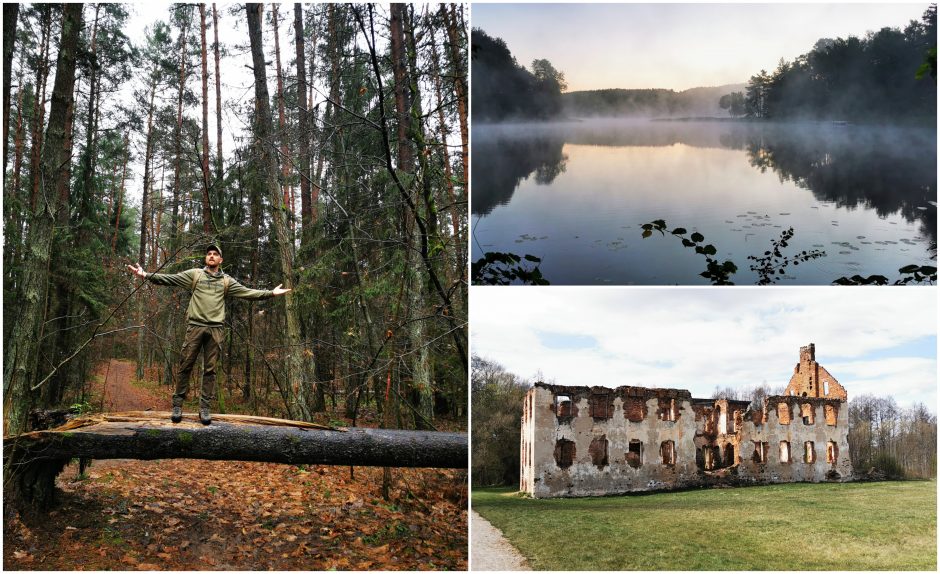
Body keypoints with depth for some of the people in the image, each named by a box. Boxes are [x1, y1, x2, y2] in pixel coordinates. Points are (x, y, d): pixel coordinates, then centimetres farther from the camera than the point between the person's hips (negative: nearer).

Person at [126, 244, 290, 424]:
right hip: (195, 326, -1)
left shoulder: (226, 281, 15)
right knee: (185, 366, -1)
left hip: (215, 329, 1)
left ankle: (204, 407, 6)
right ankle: (177, 404, 7)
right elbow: (169, 279, 2)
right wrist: (146, 275, -11)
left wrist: (270, 293, 5)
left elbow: (248, 292, 12)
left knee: (210, 369, 2)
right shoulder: (194, 274, 10)